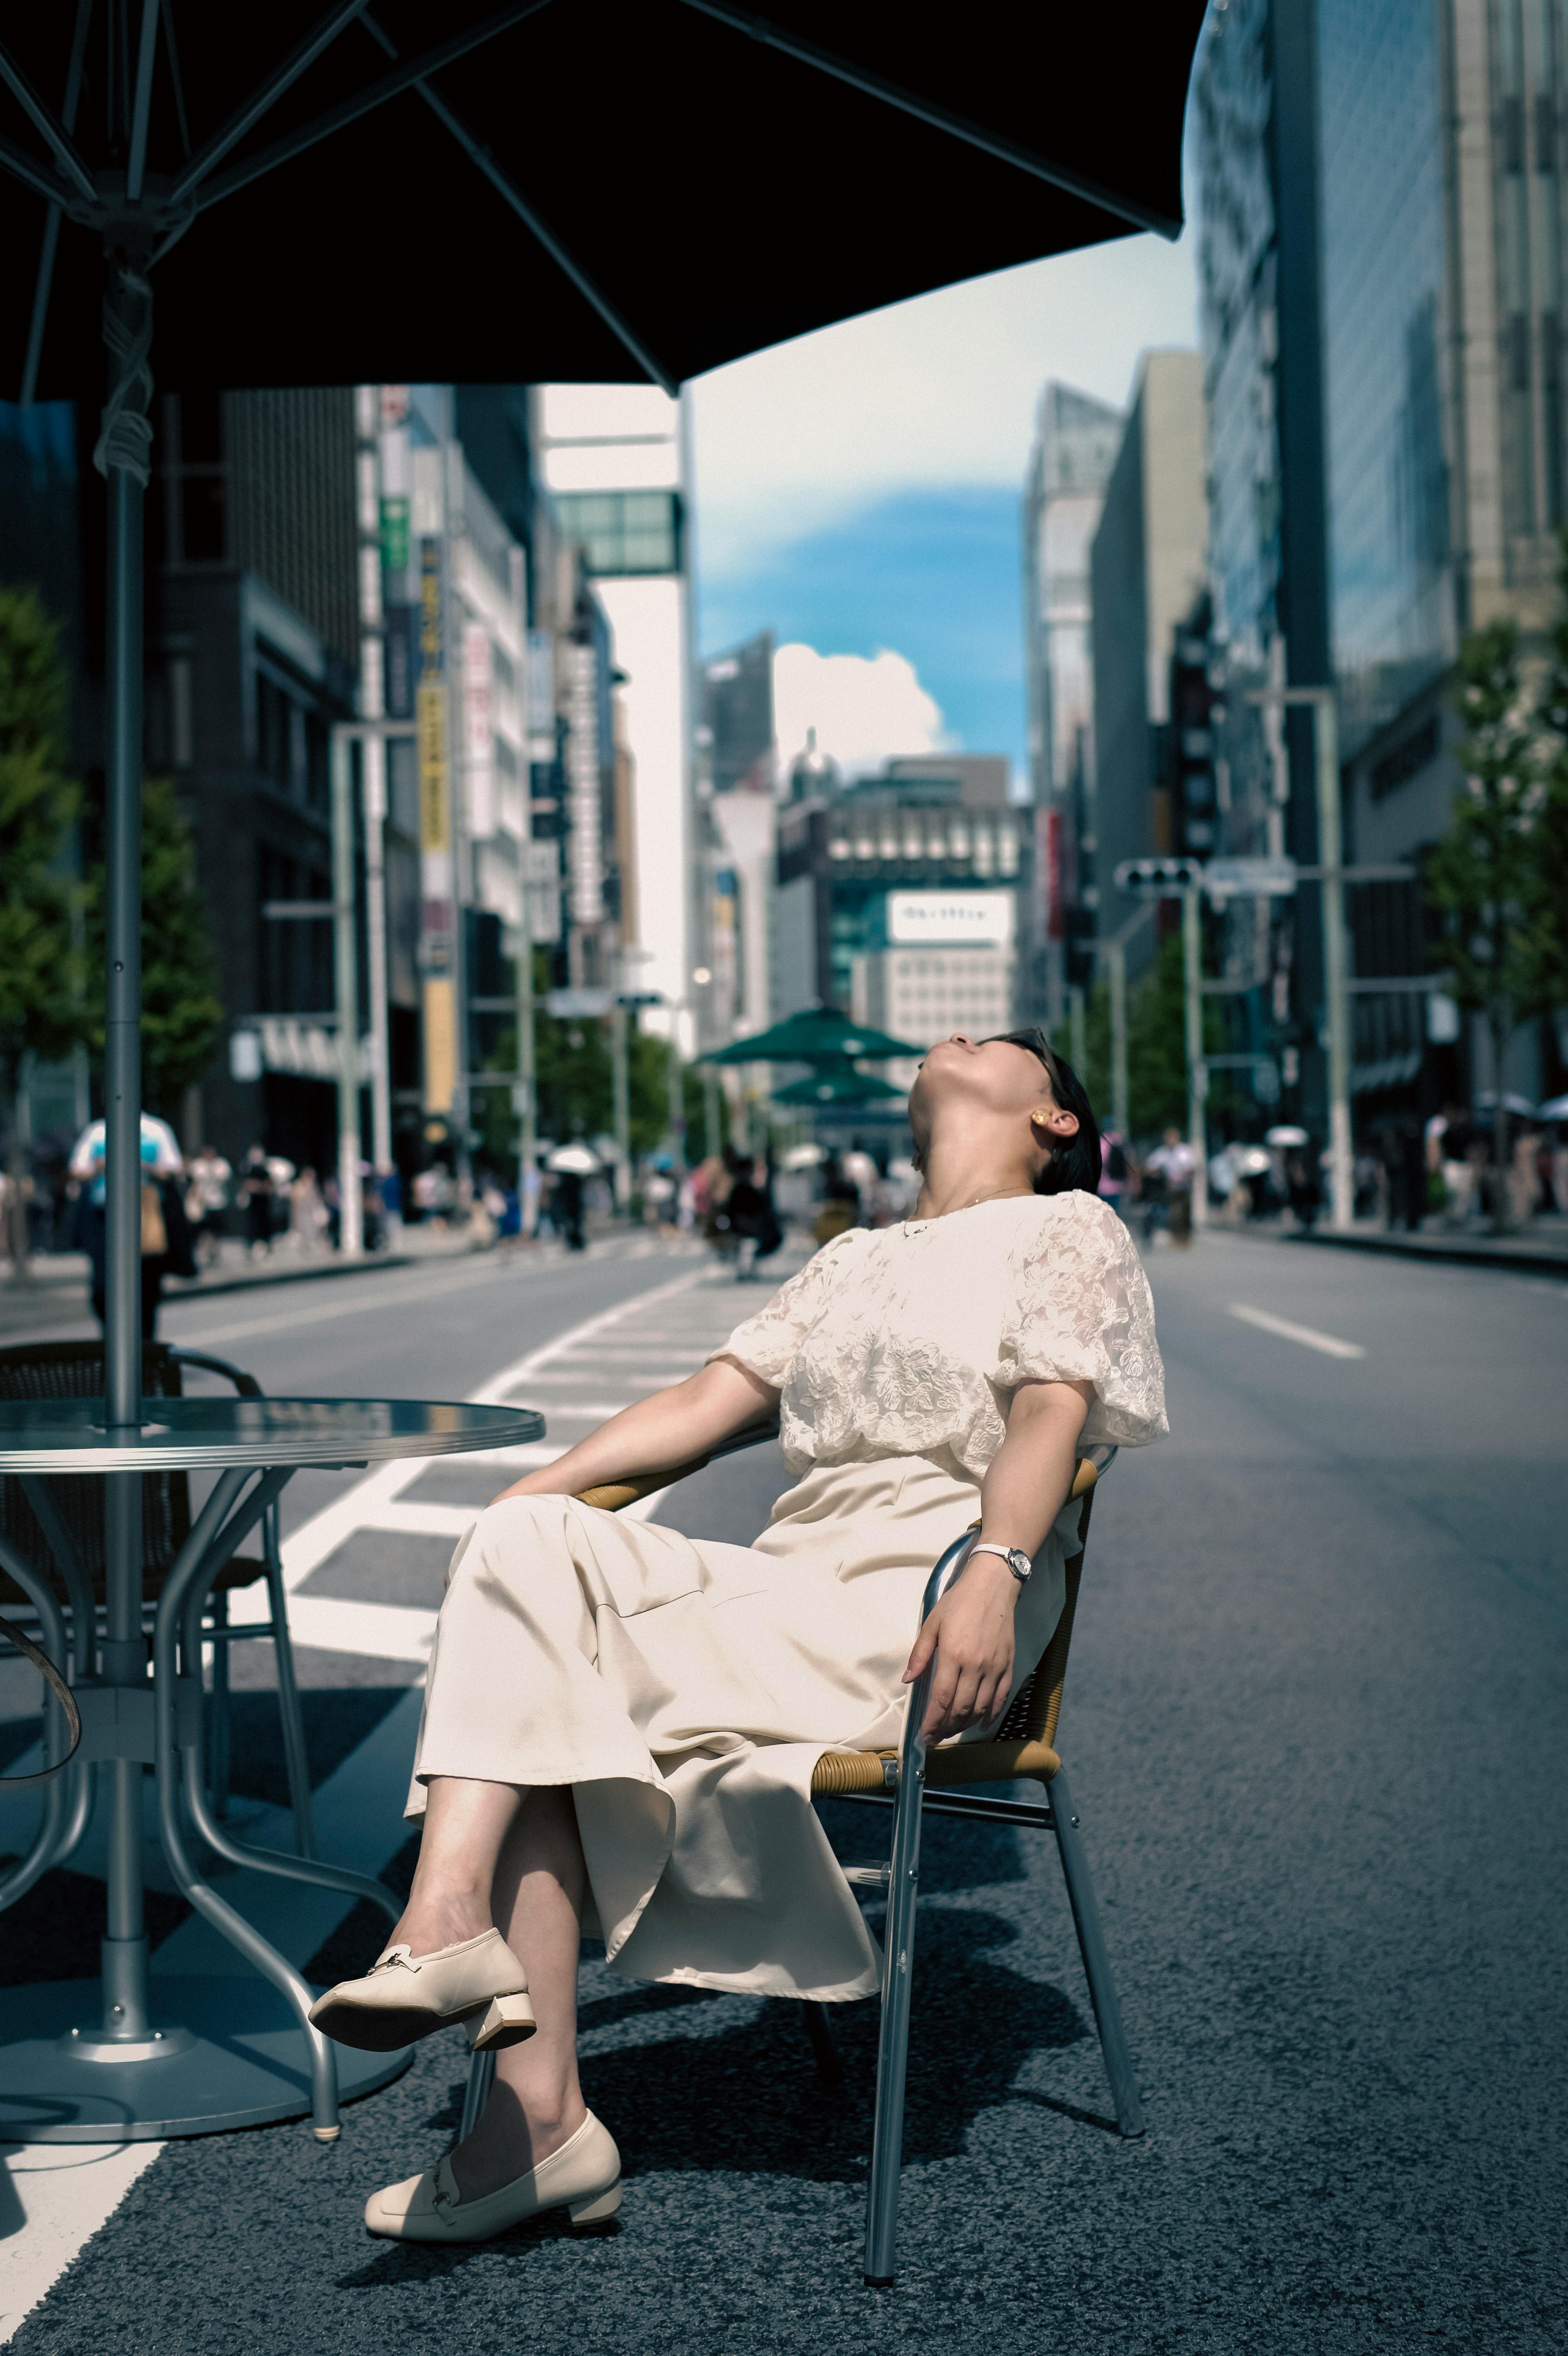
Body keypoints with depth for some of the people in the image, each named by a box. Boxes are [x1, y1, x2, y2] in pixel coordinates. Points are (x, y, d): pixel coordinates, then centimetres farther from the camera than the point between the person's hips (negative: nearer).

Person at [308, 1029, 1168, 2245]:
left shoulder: (1068, 1229, 10)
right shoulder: (853, 1260, 31)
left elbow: (1052, 1415, -7)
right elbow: (709, 1399, 22)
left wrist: (994, 1574, -26)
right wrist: (537, 1489, 8)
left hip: (922, 1607, -6)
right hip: (792, 1576, 6)